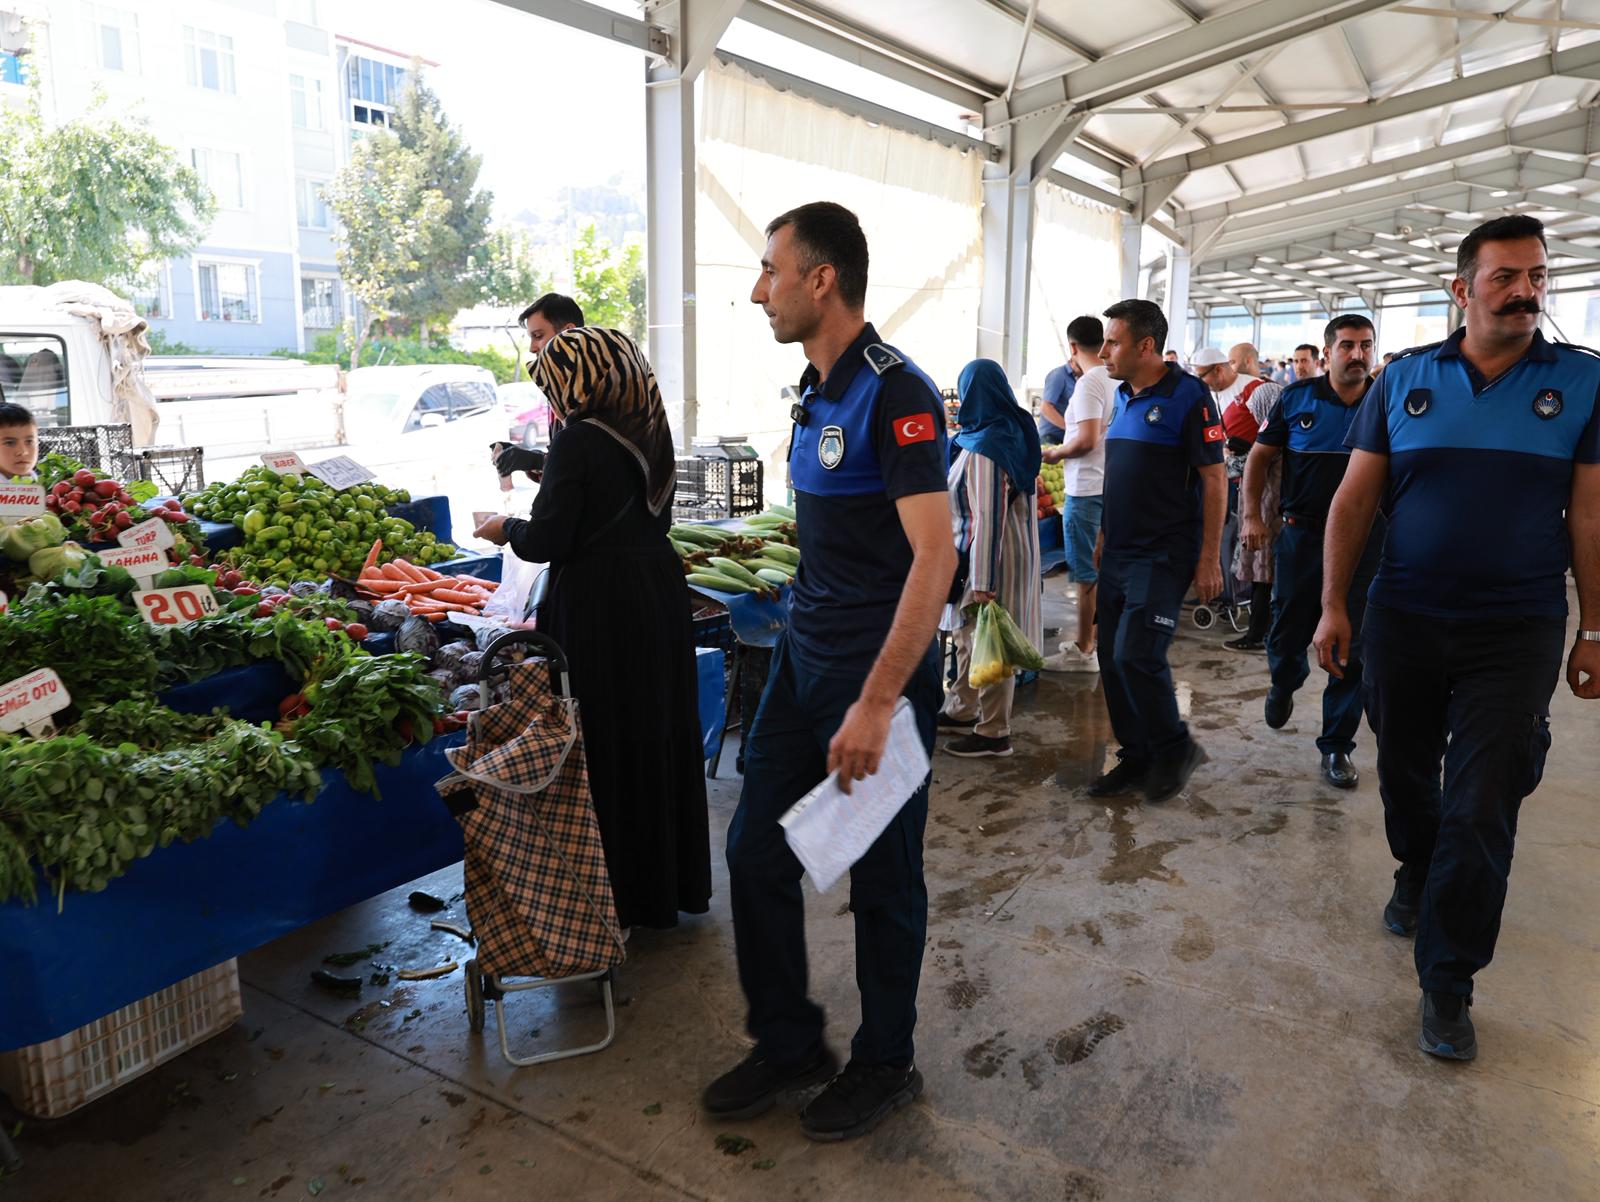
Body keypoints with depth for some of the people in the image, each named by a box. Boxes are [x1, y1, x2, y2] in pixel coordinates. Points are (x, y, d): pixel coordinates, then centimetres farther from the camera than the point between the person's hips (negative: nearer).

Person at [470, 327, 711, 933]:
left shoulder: (578, 442, -14)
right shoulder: (649, 435, 8)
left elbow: (547, 540, -15)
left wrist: (506, 528, 6)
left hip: (599, 608, -8)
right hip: (661, 596, 8)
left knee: (603, 745, 4)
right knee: (660, 735, 16)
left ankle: (620, 895, 15)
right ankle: (673, 882, 31)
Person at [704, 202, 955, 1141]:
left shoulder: (895, 393, -17)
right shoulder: (818, 390, 10)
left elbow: (934, 555, -23)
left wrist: (876, 703, -26)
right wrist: (808, 637, 18)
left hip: (879, 675, -8)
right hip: (805, 658, 9)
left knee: (882, 879, 8)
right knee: (758, 851, 13)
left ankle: (886, 1064, 31)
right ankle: (789, 1043, 32)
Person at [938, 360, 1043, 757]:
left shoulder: (984, 448, -21)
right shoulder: (1014, 434, 7)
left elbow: (987, 519, -24)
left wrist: (982, 582, -23)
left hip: (989, 556, -10)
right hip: (1012, 550, 10)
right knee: (968, 636, 21)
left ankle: (993, 733, 13)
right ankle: (962, 710, 35)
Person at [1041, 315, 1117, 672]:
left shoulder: (1089, 383, -16)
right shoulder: (1117, 381, 9)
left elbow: (1087, 440, -23)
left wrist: (1056, 453, -8)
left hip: (1087, 490, -9)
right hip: (1109, 485, 9)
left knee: (1086, 573, -2)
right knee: (1101, 569, 16)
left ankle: (1084, 651, 6)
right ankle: (1090, 639, 26)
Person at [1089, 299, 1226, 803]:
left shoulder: (1188, 396, -10)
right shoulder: (1124, 397, 12)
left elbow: (1214, 479, -11)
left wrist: (1209, 558, -14)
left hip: (1163, 554, -8)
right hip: (1118, 554, 8)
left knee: (1136, 655, -14)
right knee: (1112, 659, 7)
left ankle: (1174, 750, 9)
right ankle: (1136, 757, 21)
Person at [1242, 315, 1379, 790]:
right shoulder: (1298, 398, 0)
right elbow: (1261, 456, 6)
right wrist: (1252, 515, -4)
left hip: (1364, 538, 0)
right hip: (1302, 533, 0)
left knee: (1351, 650, 2)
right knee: (1287, 632, 7)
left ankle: (1337, 746, 14)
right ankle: (1284, 685, 43)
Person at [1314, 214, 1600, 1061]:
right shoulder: (1404, 379, 1)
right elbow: (1354, 500, 1)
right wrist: (1334, 605, -4)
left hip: (1516, 633, -1)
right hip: (1402, 623, 2)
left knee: (1480, 814, -1)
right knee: (1403, 774, 18)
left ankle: (1447, 983, 12)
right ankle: (1416, 874, 47)